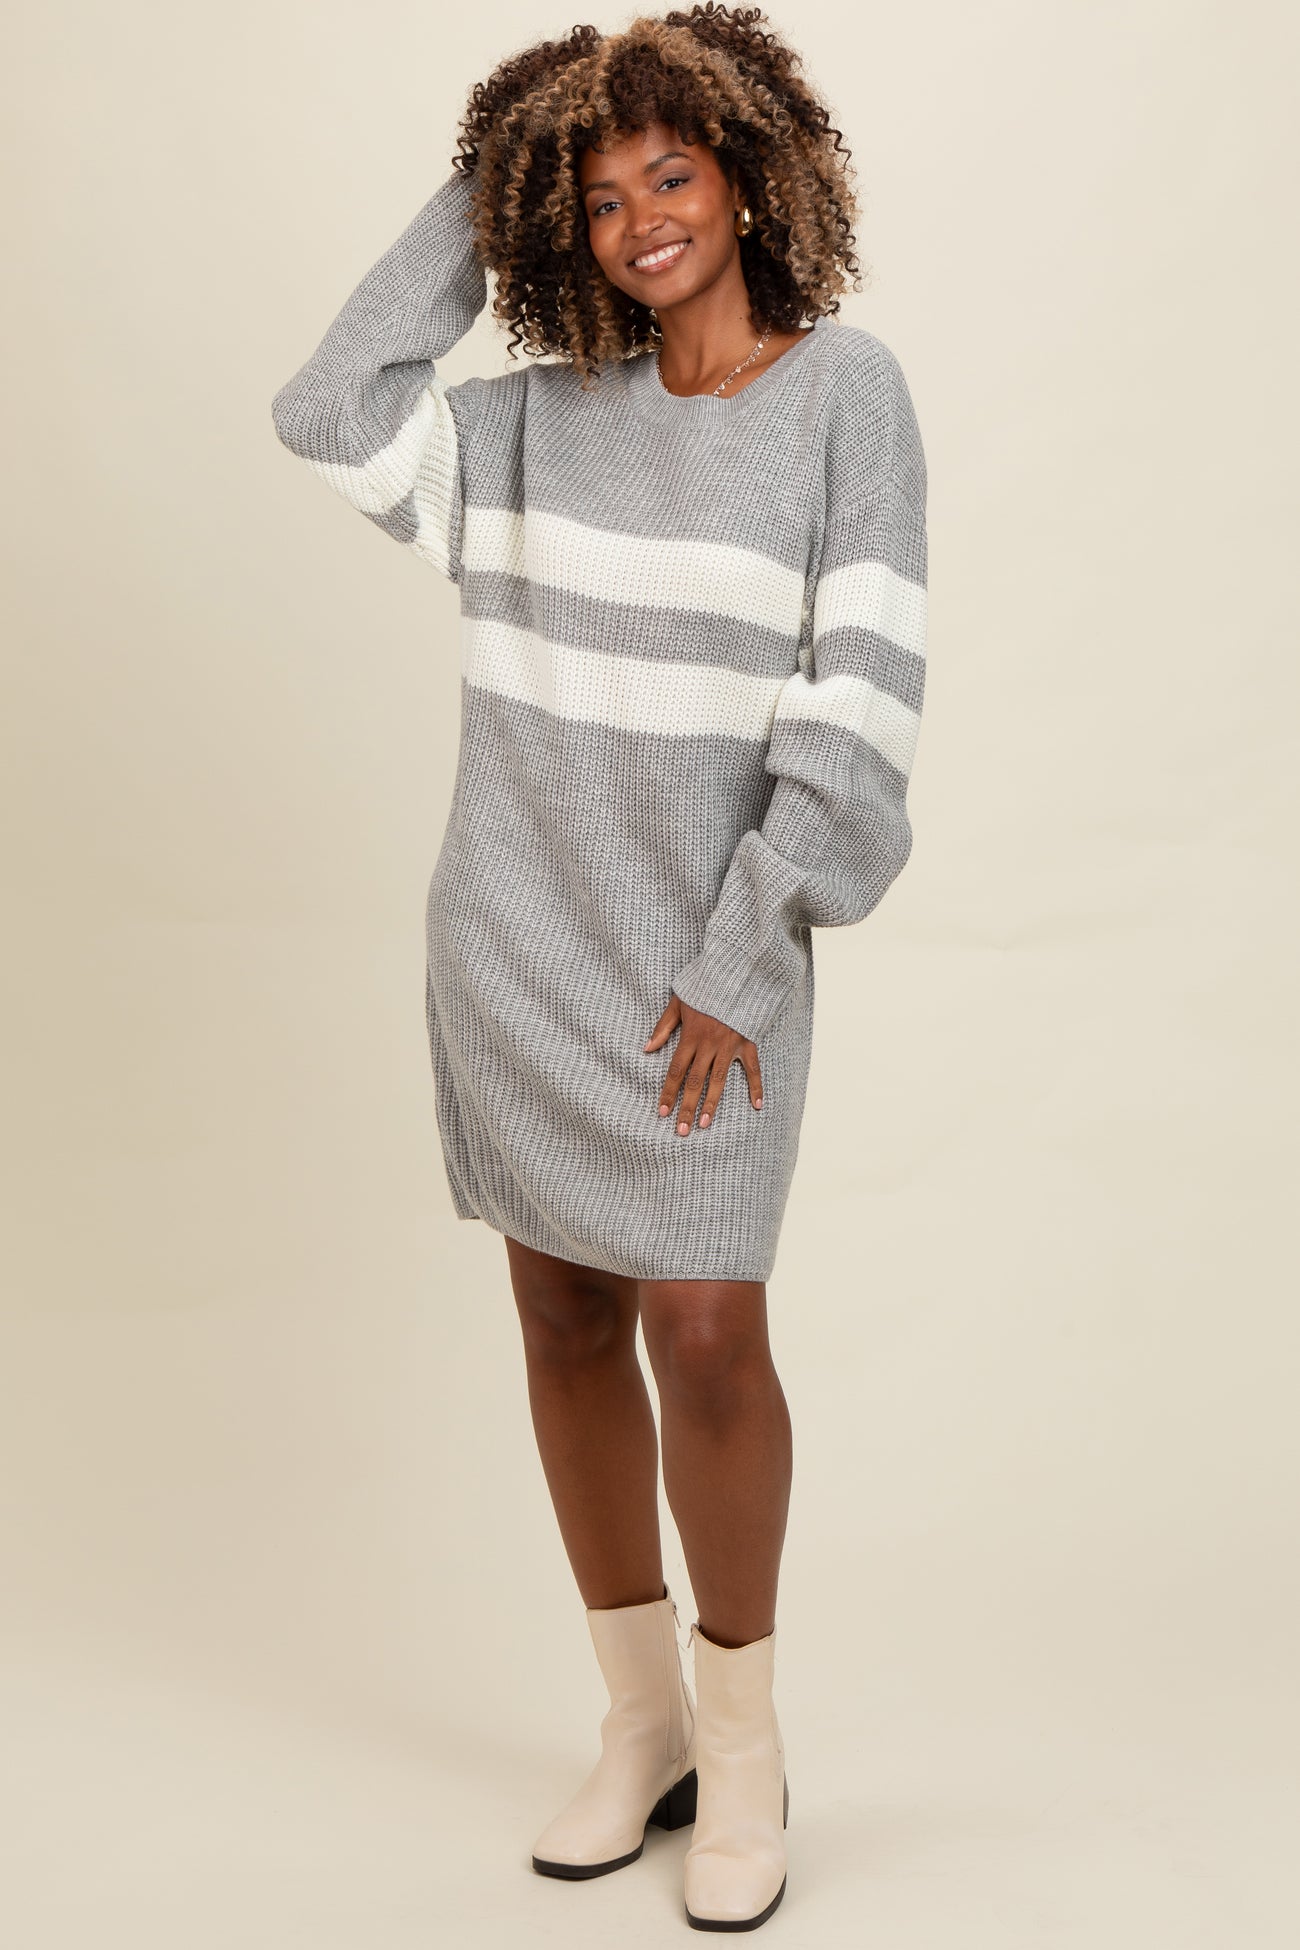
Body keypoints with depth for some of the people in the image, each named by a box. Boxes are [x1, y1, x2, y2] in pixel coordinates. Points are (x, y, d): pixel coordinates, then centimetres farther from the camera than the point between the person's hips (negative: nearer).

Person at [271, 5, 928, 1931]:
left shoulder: (844, 387, -5)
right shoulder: (542, 423, 7)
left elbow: (860, 692, -10)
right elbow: (334, 413, -2)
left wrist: (741, 957, -12)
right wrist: (474, 205, 4)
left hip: (702, 958, -4)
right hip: (515, 942, 4)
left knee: (704, 1335, -6)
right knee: (567, 1329, 9)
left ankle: (744, 1745, 17)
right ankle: (643, 1723, 26)